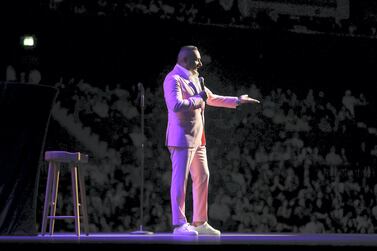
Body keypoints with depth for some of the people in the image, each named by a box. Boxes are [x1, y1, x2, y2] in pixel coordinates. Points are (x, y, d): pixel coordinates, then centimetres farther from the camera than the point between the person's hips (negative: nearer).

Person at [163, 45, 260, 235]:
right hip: (182, 138, -10)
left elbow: (212, 98, 31)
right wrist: (198, 99, -15)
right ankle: (179, 224, -7)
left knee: (202, 178, 11)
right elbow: (177, 105, -27)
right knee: (180, 180, -9)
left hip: (197, 138, 10)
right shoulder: (173, 79, -12)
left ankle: (200, 223, 18)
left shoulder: (194, 80, 18)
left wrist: (237, 101, 32)